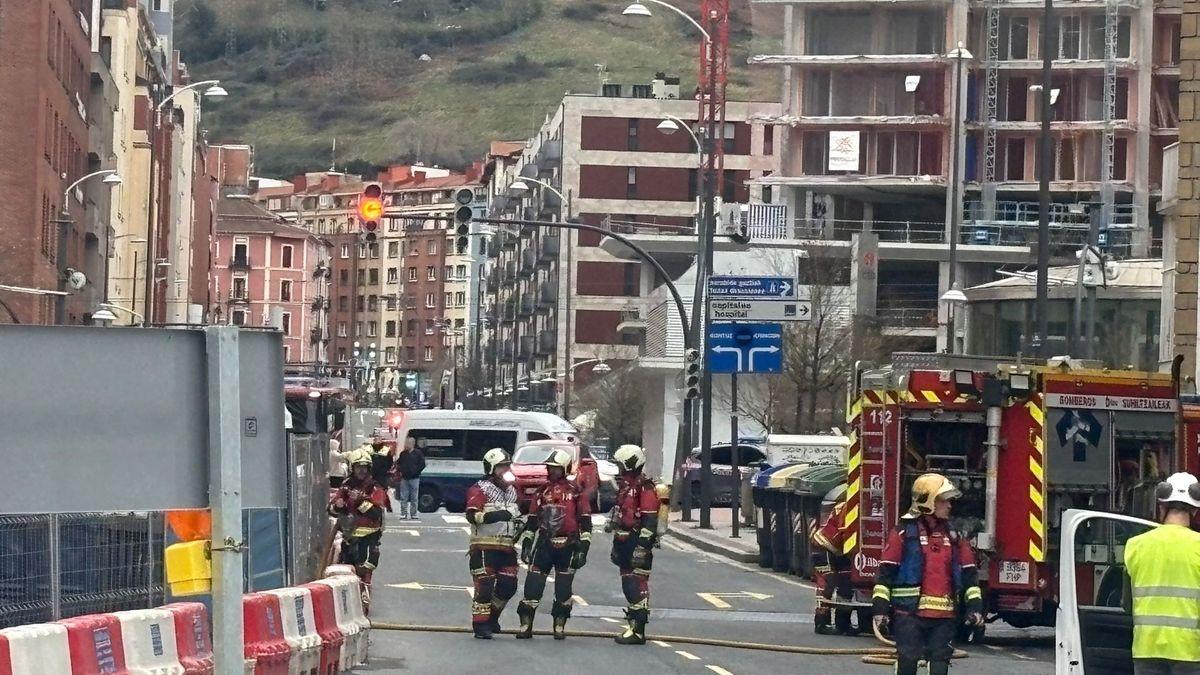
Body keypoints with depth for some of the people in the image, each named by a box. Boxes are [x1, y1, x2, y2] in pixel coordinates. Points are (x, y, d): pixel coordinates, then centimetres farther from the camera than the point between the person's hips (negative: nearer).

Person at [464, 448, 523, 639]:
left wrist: (519, 523, 13)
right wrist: (496, 516, -31)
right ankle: (480, 625, -3)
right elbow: (472, 516, -19)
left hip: (507, 547, 7)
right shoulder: (480, 490, -7)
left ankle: (492, 616, 26)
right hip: (485, 546, -7)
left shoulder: (511, 491, 19)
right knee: (484, 587, -8)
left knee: (508, 586, 5)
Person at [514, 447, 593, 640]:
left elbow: (585, 522, 0)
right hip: (544, 544, 2)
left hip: (567, 547, -2)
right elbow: (531, 519, 16)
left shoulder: (575, 492, 1)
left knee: (563, 588, 4)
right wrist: (526, 543, 10)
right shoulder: (542, 491, 11)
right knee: (533, 585, -4)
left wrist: (583, 548, -6)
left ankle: (560, 625, 15)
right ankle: (526, 624, 0)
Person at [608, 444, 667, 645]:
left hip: (637, 544, -10)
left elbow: (649, 520, -20)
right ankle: (633, 624, 20)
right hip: (625, 544, 10)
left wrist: (642, 546, -24)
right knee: (628, 587, 13)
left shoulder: (645, 487, -14)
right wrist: (616, 545, 26)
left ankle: (638, 631, -11)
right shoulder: (626, 485, 18)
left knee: (637, 588, -10)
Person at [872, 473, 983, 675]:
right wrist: (880, 607, -8)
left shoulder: (953, 535, 13)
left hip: (944, 616, 4)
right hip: (910, 613, -4)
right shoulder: (904, 533, -3)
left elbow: (969, 573, 16)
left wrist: (975, 605, 8)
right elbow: (885, 572, -3)